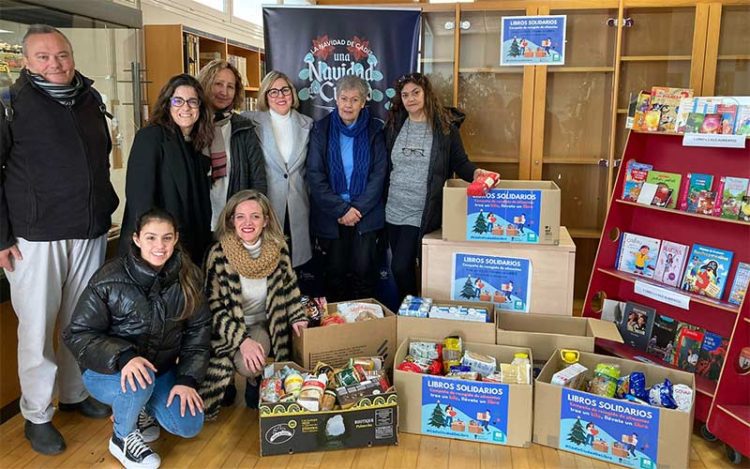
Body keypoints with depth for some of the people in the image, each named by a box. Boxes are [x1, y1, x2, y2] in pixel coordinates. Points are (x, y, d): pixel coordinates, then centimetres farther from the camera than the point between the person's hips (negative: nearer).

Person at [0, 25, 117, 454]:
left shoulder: (91, 100, 10)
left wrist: (105, 208, 17)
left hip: (90, 233, 5)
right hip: (35, 237, -5)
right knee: (37, 329, 3)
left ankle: (75, 393, 32)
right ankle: (37, 415, 19)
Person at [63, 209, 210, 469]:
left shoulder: (187, 277, -10)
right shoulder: (110, 279, -21)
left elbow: (198, 330, -4)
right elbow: (78, 334, -18)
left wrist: (187, 379, -14)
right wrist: (123, 356, -35)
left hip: (161, 368, 4)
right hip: (107, 370, -3)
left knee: (189, 426, -9)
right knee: (140, 381, -35)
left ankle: (138, 405, 20)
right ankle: (122, 437, -3)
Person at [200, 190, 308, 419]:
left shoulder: (278, 249, -9)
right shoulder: (219, 254, -18)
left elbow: (289, 286, 8)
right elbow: (214, 306, -15)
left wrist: (297, 317, -6)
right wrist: (242, 340, -26)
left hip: (264, 325, 1)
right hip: (230, 329, -1)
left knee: (256, 364, -28)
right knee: (246, 364, -28)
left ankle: (255, 382, 10)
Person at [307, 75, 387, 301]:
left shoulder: (374, 130, 1)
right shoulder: (321, 129, 0)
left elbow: (379, 174, -2)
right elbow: (314, 174, -5)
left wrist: (357, 208, -11)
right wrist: (341, 209, -12)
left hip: (366, 214, 0)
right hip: (330, 215, 0)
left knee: (364, 270, 1)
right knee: (334, 272, 8)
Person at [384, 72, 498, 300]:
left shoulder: (445, 127, -4)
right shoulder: (394, 126, 8)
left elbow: (460, 163, -1)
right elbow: (385, 166, 10)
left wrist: (476, 172, -23)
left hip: (423, 213, -4)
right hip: (393, 210, 4)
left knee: (401, 266, -6)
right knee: (400, 267, 12)